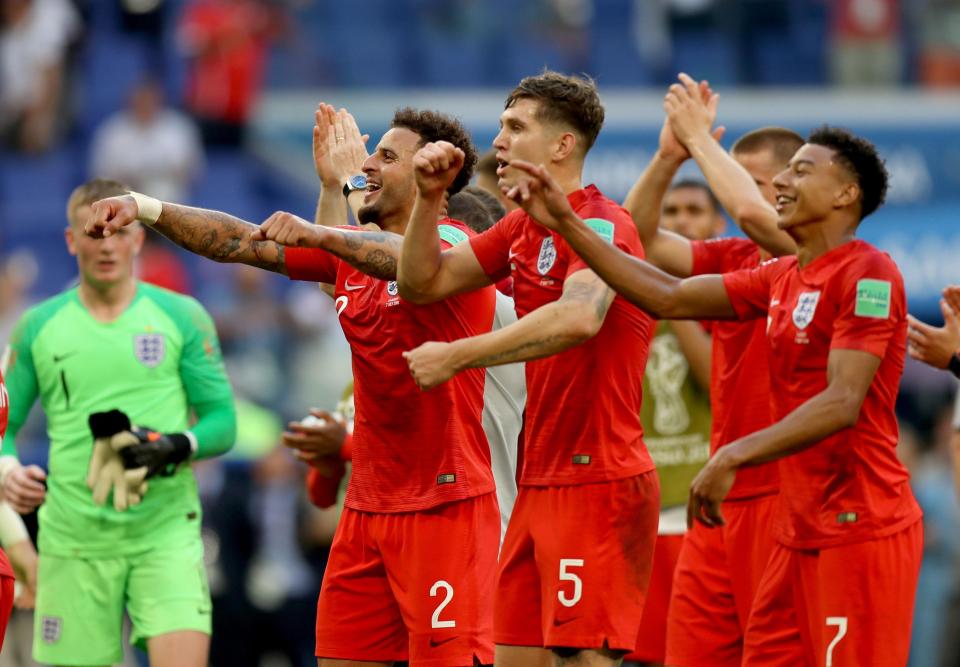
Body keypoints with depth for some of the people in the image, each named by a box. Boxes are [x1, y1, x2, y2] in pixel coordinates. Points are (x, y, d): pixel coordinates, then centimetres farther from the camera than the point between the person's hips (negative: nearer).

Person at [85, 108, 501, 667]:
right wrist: (145, 208, 1)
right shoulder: (350, 251, 15)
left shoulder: (451, 240, -8)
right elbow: (240, 242, 11)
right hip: (367, 508, 8)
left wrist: (318, 234, -43)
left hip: (444, 505, -8)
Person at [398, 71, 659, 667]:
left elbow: (578, 317, -32)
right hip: (540, 484, 9)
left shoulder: (600, 223, -13)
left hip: (597, 483, -9)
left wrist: (455, 356, -29)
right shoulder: (521, 229, 15)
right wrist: (429, 198, 2)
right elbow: (423, 283, 18)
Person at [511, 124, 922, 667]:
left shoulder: (868, 274, -12)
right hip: (802, 533, 9)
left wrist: (733, 458, -26)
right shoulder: (781, 279, 14)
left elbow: (842, 403, -21)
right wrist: (566, 224, 10)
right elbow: (668, 297, 13)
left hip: (859, 533, -9)